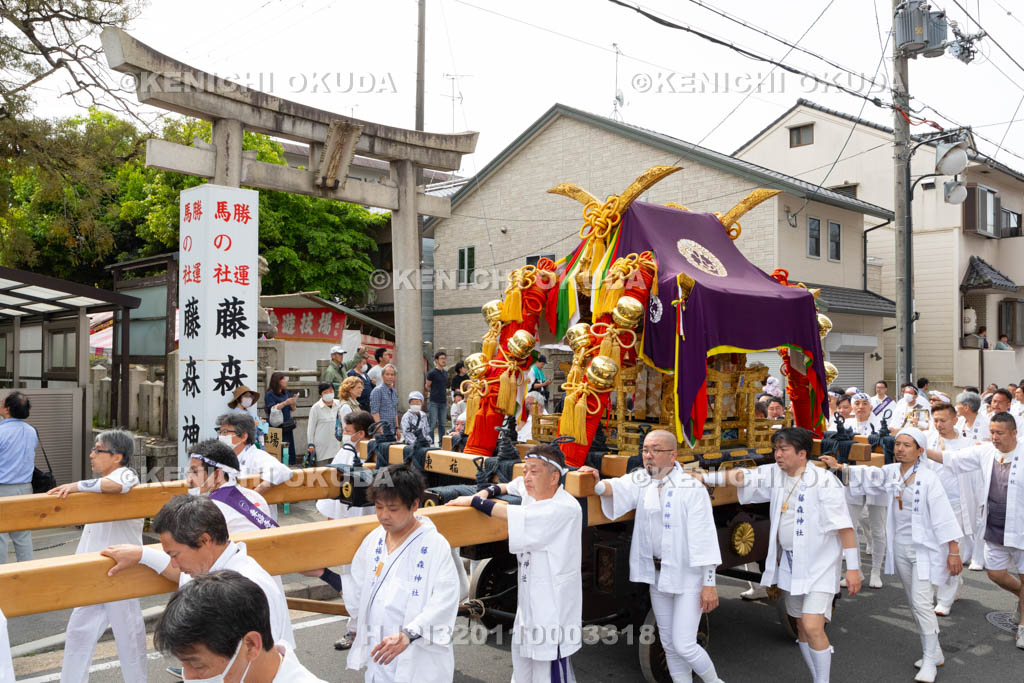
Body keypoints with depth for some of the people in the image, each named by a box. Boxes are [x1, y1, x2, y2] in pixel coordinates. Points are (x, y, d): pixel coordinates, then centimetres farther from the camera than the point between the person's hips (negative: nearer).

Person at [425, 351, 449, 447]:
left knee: (442, 424, 9)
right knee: (433, 424, -4)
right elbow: (427, 386, 2)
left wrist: (445, 396, 13)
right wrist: (434, 393, 10)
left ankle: (441, 443, 14)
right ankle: (431, 443, 0)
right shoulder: (432, 373, -8)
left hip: (443, 402, 6)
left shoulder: (445, 373, 12)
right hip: (434, 402, -6)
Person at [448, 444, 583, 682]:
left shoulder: (565, 509, -23)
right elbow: (518, 484, 25)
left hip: (553, 605, -9)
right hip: (529, 598, 9)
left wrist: (474, 501, -20)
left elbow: (517, 516, -31)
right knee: (522, 654, 22)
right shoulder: (534, 494, 3)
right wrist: (489, 491, 5)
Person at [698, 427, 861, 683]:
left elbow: (844, 526, -15)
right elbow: (742, 476, -4)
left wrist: (853, 567, -16)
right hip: (790, 563, 7)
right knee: (801, 624, 15)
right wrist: (704, 477, -16)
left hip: (820, 564, -6)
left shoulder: (824, 481, -16)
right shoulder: (774, 475, 2)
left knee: (812, 627, -14)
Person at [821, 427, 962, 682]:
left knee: (922, 603, -11)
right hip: (900, 548, 7)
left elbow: (943, 516, -15)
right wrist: (839, 467, -16)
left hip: (924, 549, -7)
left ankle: (929, 661, 0)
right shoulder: (891, 473, 5)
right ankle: (934, 653, 29)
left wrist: (953, 551, -17)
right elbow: (868, 475, -2)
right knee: (914, 603, 15)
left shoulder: (928, 479, -14)